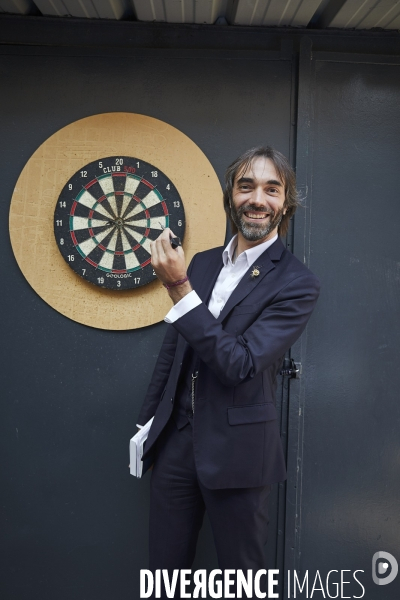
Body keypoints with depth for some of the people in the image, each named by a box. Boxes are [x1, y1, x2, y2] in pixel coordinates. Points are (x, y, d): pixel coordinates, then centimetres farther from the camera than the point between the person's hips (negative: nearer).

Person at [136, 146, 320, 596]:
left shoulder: (296, 284, -12)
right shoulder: (201, 264, 6)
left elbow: (241, 366, -21)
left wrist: (179, 289, -25)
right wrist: (146, 422, 16)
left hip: (237, 450, -4)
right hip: (176, 439, 5)